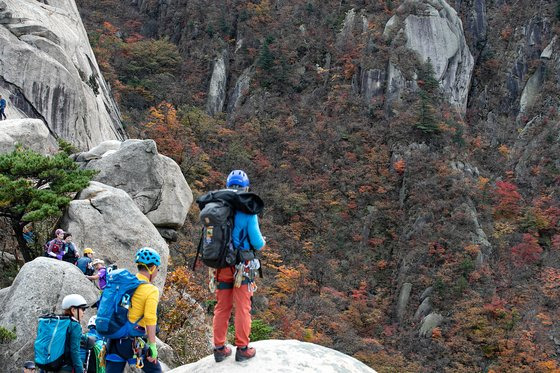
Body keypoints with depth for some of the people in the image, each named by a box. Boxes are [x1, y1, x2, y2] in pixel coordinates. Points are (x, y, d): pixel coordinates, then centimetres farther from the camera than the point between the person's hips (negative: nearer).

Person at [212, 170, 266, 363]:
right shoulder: (247, 210, -13)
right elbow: (256, 242, -11)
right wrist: (262, 243, 12)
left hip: (221, 265, 4)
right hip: (241, 266, -4)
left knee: (222, 307, 13)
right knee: (242, 308, 6)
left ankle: (219, 348, 20)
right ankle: (242, 348, 12)